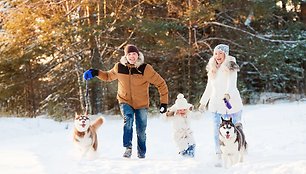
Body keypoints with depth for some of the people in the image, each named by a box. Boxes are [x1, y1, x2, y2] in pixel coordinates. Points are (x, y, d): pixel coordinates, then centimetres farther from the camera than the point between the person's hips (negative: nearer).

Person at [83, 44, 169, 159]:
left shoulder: (145, 69, -15)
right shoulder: (119, 67, -7)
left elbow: (160, 83, -8)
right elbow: (108, 76, 13)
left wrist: (164, 102, -10)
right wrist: (95, 73, -4)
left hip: (141, 104, -1)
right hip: (125, 101, 1)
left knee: (141, 131, 4)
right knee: (128, 119, -28)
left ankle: (142, 153, 26)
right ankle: (128, 148, -23)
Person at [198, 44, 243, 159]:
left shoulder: (230, 68, -6)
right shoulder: (212, 69, 13)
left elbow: (232, 84, -22)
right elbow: (209, 88, 23)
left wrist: (228, 94, -41)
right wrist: (203, 102, 26)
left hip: (232, 104, -5)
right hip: (217, 105, 5)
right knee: (217, 132, 0)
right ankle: (219, 156, 4)